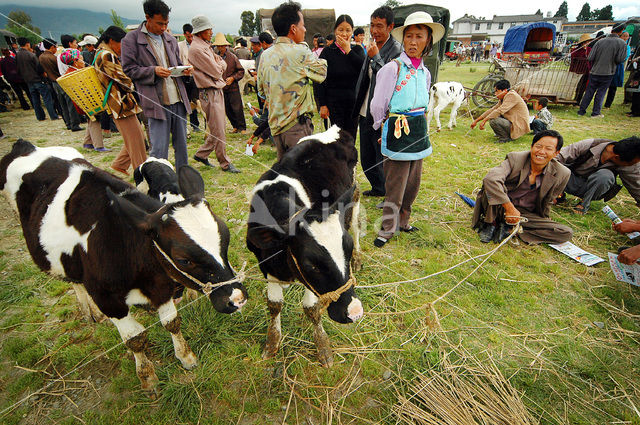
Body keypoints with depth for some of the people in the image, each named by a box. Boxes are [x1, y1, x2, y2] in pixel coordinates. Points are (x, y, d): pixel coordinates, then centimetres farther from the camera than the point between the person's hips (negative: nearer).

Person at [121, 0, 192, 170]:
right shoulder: (131, 39, 0)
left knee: (181, 145, 10)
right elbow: (128, 70, -2)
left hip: (179, 100, 5)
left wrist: (185, 70, 3)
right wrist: (153, 71, -16)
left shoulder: (170, 39, 17)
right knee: (159, 149, -5)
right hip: (157, 102, -5)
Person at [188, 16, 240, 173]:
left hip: (217, 90, 10)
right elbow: (216, 72, -15)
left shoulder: (206, 45, 18)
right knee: (218, 132, -4)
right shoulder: (197, 49, -13)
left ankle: (201, 154, 26)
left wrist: (219, 65, -4)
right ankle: (225, 163, 5)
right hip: (209, 93, -10)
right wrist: (220, 66, 5)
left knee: (217, 129, 13)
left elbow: (223, 64, 16)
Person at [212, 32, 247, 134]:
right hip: (221, 88, 3)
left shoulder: (232, 57, 0)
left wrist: (233, 78, -11)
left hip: (233, 88, -3)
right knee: (227, 110, 7)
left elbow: (241, 71, 2)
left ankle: (242, 128, 6)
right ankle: (235, 127, 20)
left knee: (237, 108, -4)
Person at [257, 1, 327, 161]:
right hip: (297, 125, -7)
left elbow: (261, 90, 18)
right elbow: (323, 72, 4)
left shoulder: (265, 55, 8)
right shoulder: (300, 52, -12)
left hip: (275, 125, 7)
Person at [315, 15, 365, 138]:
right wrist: (322, 105, -8)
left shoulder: (357, 49, 8)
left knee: (351, 139, 6)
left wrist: (348, 50, -9)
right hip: (334, 102, -2)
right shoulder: (327, 52, 1)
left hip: (353, 101, 2)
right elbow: (319, 82, -2)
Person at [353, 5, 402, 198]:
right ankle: (378, 188, 37)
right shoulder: (371, 47, 12)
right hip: (365, 113, 8)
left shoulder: (397, 50, -12)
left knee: (383, 159, 3)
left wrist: (375, 57, -22)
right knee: (367, 160, 17)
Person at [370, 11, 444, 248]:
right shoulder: (392, 68, -9)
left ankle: (402, 222, 28)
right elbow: (378, 106, -6)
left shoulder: (424, 73, 11)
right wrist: (387, 127, 6)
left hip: (419, 130, 7)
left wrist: (416, 125, 17)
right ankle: (388, 229, 11)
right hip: (397, 131, -7)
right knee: (396, 184, -4)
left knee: (413, 183, 11)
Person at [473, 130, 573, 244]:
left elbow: (547, 201, 9)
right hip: (501, 208, -4)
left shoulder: (562, 174, -8)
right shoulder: (515, 158, -18)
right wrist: (510, 208, -34)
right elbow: (490, 179, -35)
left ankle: (509, 228, -14)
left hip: (526, 214, 4)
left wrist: (544, 221, 21)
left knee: (566, 233, -16)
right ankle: (491, 223, -12)